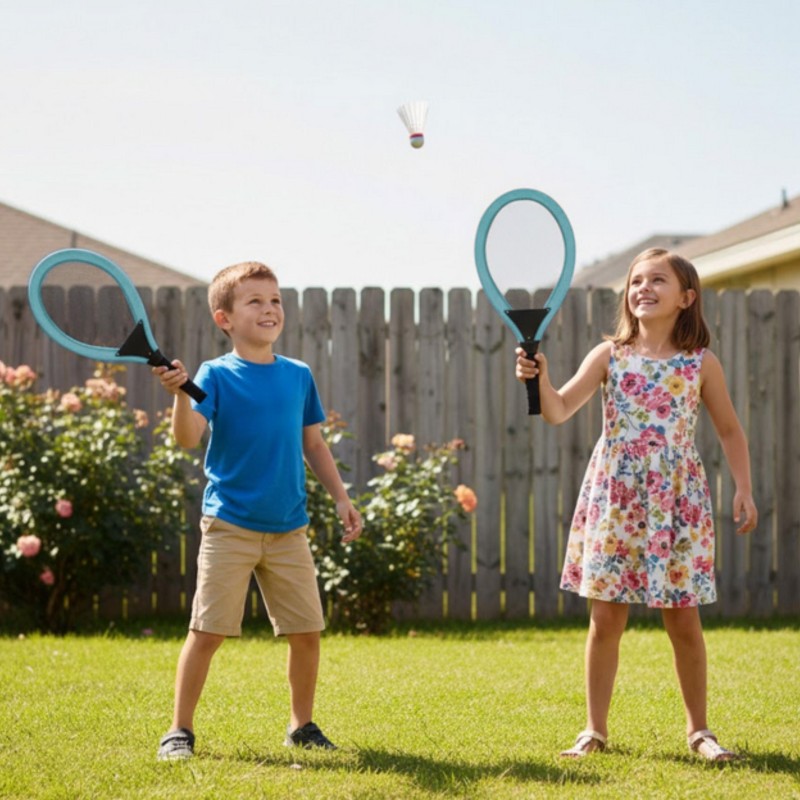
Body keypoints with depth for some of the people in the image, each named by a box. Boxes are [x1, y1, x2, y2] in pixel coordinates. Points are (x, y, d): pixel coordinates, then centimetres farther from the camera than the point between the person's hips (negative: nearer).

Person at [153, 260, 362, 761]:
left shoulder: (298, 376, 9)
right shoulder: (216, 375, -4)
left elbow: (313, 444, 17)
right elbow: (189, 438, -18)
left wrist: (341, 497, 12)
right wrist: (181, 394, -35)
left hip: (289, 528, 4)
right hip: (230, 526, -4)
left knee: (308, 630, 6)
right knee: (207, 631, -3)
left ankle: (302, 724, 23)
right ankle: (180, 730, 8)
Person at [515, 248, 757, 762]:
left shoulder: (701, 364, 1)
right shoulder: (609, 356, 1)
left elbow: (730, 431, 9)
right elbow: (559, 411, -8)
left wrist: (744, 488, -2)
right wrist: (540, 380, -28)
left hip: (677, 501, 0)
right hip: (615, 498, 1)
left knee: (684, 618, 3)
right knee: (606, 617, 3)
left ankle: (699, 729, 17)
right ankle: (595, 729, 13)